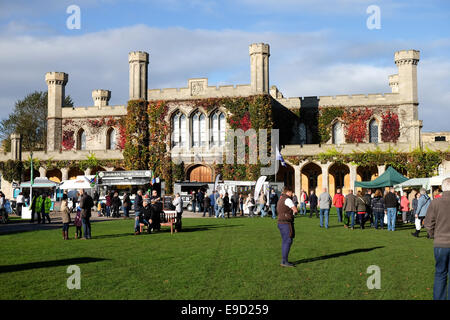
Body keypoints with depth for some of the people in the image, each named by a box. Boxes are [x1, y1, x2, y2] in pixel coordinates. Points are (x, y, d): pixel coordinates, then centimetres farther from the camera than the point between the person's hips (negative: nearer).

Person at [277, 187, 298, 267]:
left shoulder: (280, 199, 18)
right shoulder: (287, 199, -12)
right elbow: (295, 210, -12)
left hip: (280, 223, 10)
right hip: (286, 223, -10)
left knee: (285, 242, 13)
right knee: (288, 241, -10)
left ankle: (284, 261, 17)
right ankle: (284, 261, -14)